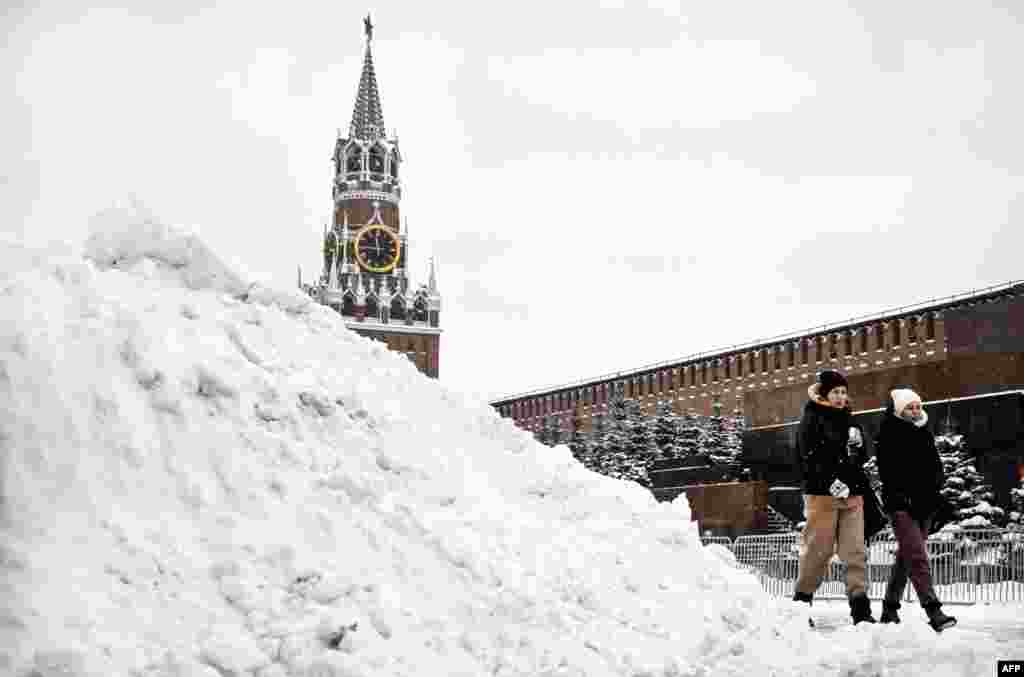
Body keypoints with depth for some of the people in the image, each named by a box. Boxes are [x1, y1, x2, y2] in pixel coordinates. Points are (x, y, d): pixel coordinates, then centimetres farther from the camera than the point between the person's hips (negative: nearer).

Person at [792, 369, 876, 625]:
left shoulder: (848, 420, 20)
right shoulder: (812, 419, -2)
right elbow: (812, 458, -13)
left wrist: (859, 491, 15)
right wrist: (835, 485, -19)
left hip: (852, 495, 6)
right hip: (822, 494, -6)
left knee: (855, 551, 0)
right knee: (818, 550, -4)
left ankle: (860, 607, -1)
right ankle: (801, 602, 7)